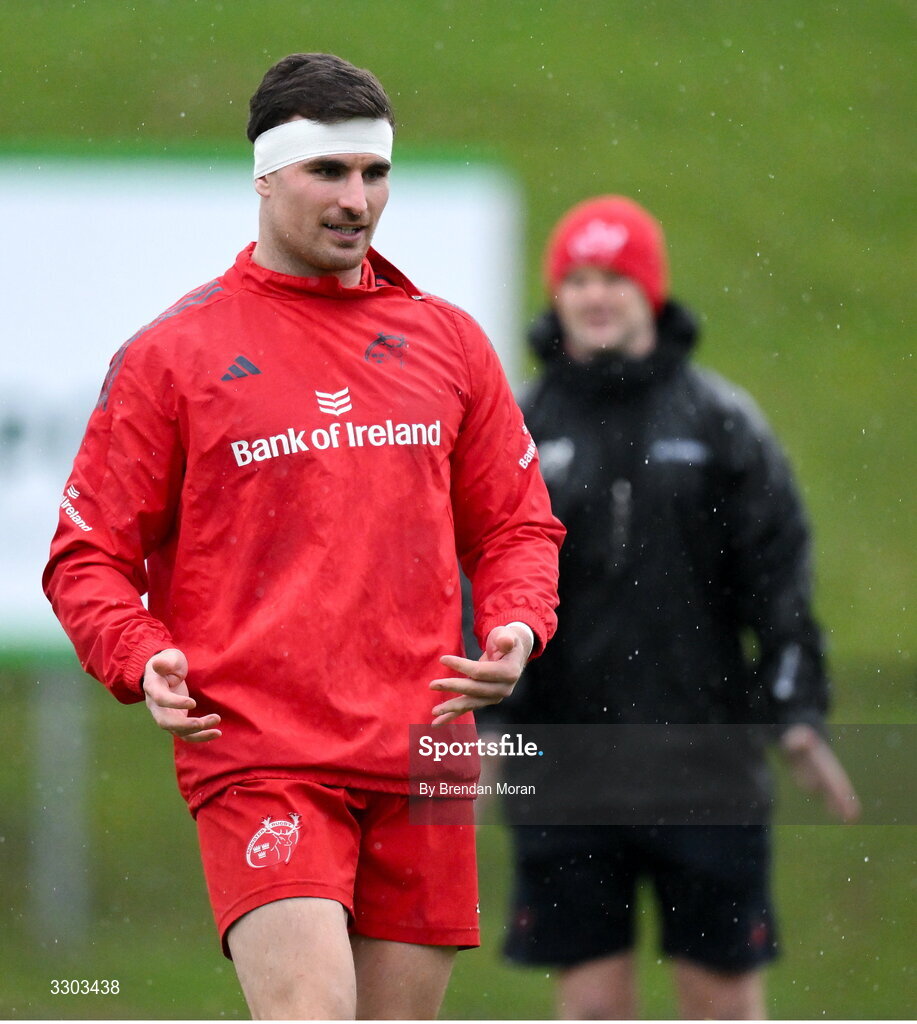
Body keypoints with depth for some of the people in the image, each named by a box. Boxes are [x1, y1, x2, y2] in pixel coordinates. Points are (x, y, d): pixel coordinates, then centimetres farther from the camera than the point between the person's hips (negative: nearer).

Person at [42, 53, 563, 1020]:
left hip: (420, 758, 4)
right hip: (257, 753, -4)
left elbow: (516, 524, 20)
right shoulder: (172, 353, 2)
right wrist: (141, 662, -14)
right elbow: (88, 553, 5)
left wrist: (515, 628, 0)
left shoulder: (449, 342, 14)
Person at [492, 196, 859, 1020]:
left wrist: (799, 715, -7)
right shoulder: (522, 431, 5)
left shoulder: (720, 421, 3)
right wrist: (473, 729, -7)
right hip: (565, 776, 1)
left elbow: (780, 577, 3)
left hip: (705, 767, -1)